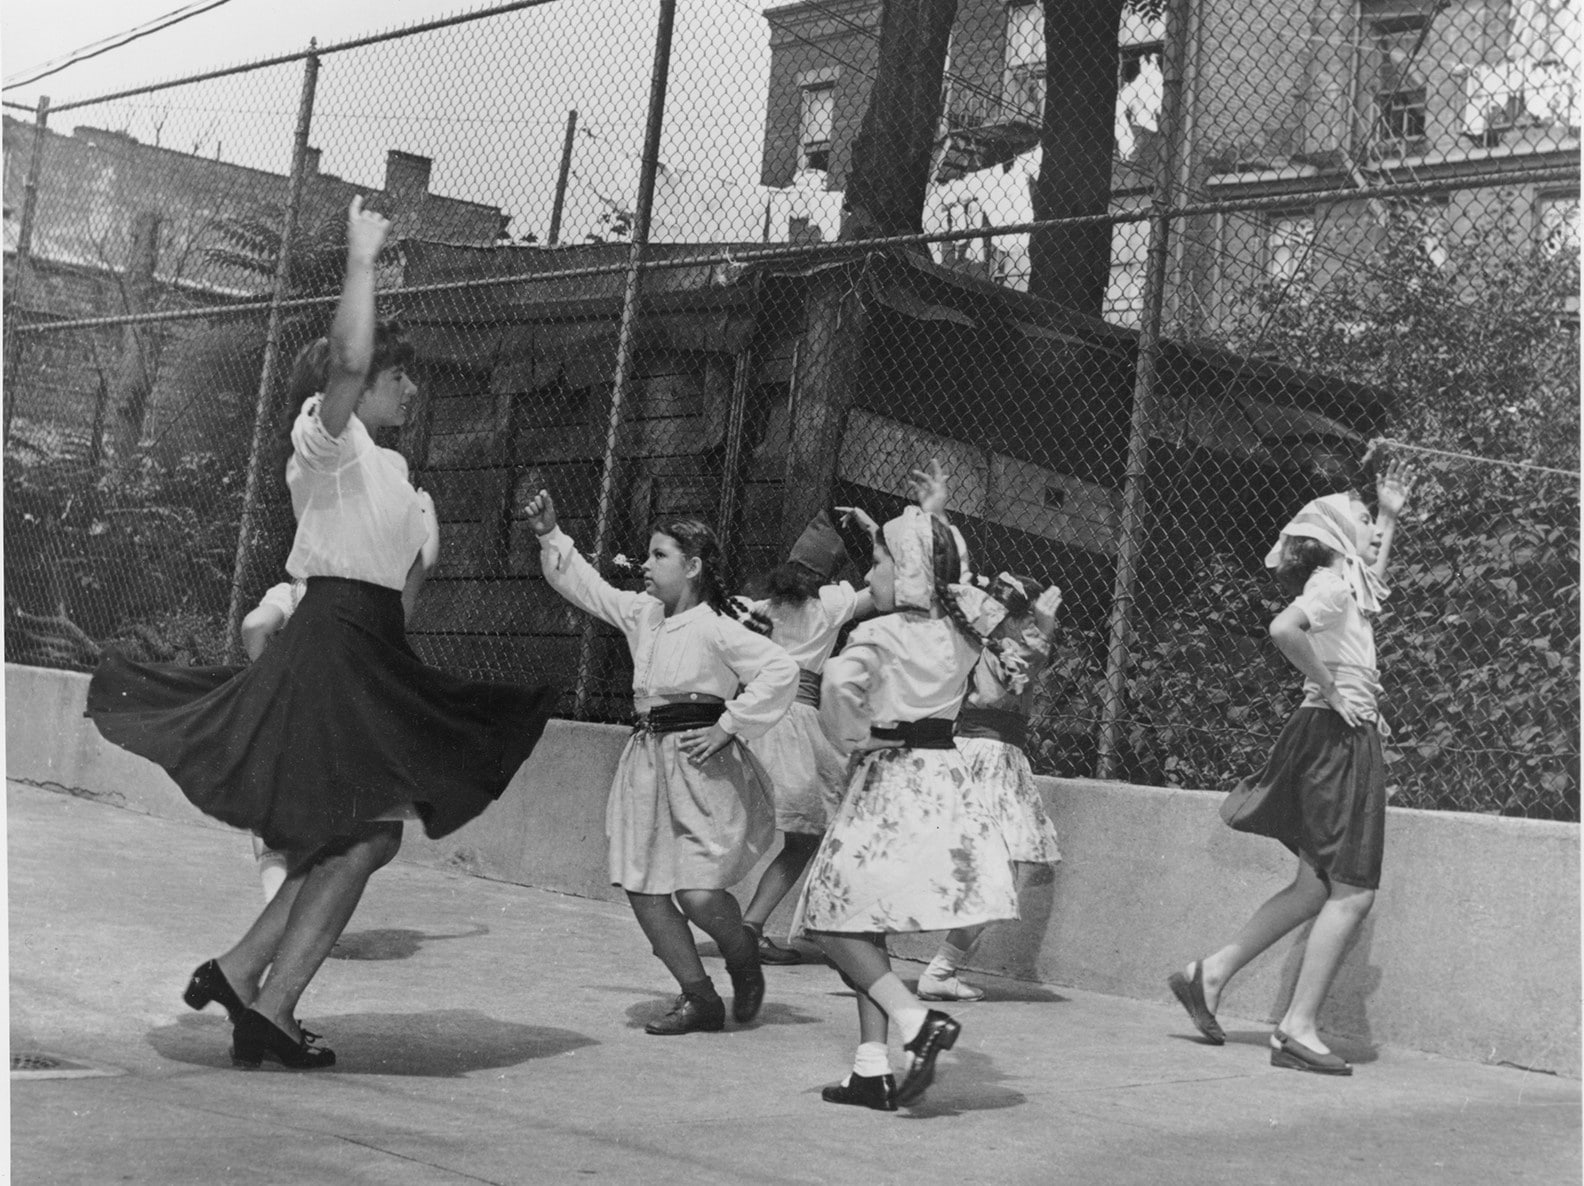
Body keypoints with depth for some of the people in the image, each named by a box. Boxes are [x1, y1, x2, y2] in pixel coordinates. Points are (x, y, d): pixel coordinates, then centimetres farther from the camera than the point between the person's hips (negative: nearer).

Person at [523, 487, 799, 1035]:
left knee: (698, 893, -13)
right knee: (644, 891, 3)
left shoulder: (716, 628, -10)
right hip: (648, 760, 7)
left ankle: (744, 962, 20)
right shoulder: (642, 614, 11)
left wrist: (728, 727, -15)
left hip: (701, 767, -7)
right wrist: (551, 536, 17)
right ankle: (700, 998, 16)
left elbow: (781, 670, -18)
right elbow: (585, 586, 23)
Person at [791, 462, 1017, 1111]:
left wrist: (853, 735, -15)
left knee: (836, 918, -2)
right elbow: (955, 576, 30)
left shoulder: (882, 634, -13)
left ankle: (919, 1020, -17)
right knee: (864, 924, 13)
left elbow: (839, 682, -32)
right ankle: (872, 1068, 10)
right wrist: (933, 517, 35)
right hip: (943, 772, 7)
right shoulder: (961, 625, 7)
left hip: (889, 776, -7)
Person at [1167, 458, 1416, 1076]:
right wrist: (1331, 691, -21)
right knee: (1352, 891, -10)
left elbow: (1375, 584, 45)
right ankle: (1299, 1028, -10)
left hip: (1342, 742, 10)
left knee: (1317, 886, 13)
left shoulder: (1347, 585, 19)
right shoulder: (1331, 581, -11)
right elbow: (1284, 628, -31)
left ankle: (1209, 974, 16)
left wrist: (1391, 517, 39)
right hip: (1338, 740, -10)